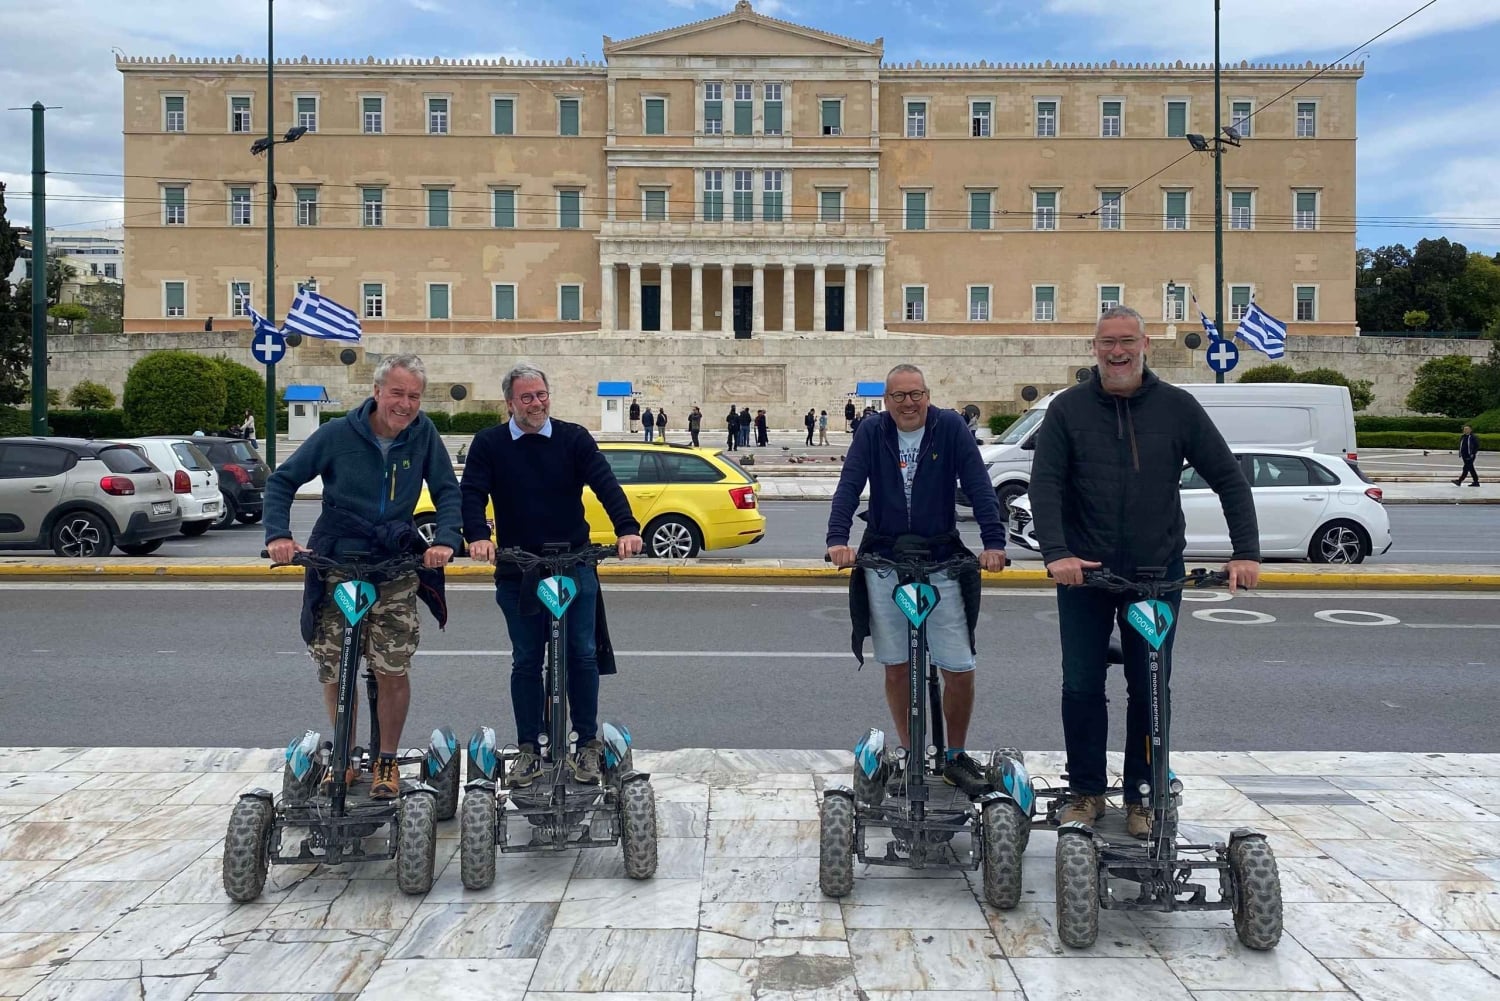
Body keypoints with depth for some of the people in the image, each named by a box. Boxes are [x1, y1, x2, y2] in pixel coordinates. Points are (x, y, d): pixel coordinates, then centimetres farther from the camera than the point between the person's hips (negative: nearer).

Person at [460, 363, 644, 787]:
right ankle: (528, 749, 17)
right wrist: (477, 536, -26)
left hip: (574, 565, 0)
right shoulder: (489, 444, 4)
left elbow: (605, 482, -10)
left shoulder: (573, 438, 2)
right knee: (526, 661, 8)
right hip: (516, 571, 1)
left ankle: (587, 743, 13)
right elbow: (472, 493, -6)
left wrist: (626, 528, -27)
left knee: (583, 654, 1)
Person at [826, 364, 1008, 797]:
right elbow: (849, 486, -9)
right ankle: (910, 752, 25)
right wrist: (838, 539, -24)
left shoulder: (950, 428, -3)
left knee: (960, 670, -1)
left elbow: (979, 487, -9)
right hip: (884, 564, 1)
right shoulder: (871, 432, 0)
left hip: (942, 563, -1)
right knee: (896, 667, 8)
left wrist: (993, 542, -21)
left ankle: (956, 757, 18)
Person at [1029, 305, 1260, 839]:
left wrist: (1246, 552, -8)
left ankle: (1142, 795, 21)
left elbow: (1228, 479, 3)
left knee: (1151, 689, 6)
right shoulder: (1068, 409, 0)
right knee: (1082, 686, 5)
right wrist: (1056, 552, -23)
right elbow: (1045, 484, -8)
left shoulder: (1177, 407, 2)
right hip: (1083, 572, 0)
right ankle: (1086, 791, 20)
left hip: (1158, 572, 1)